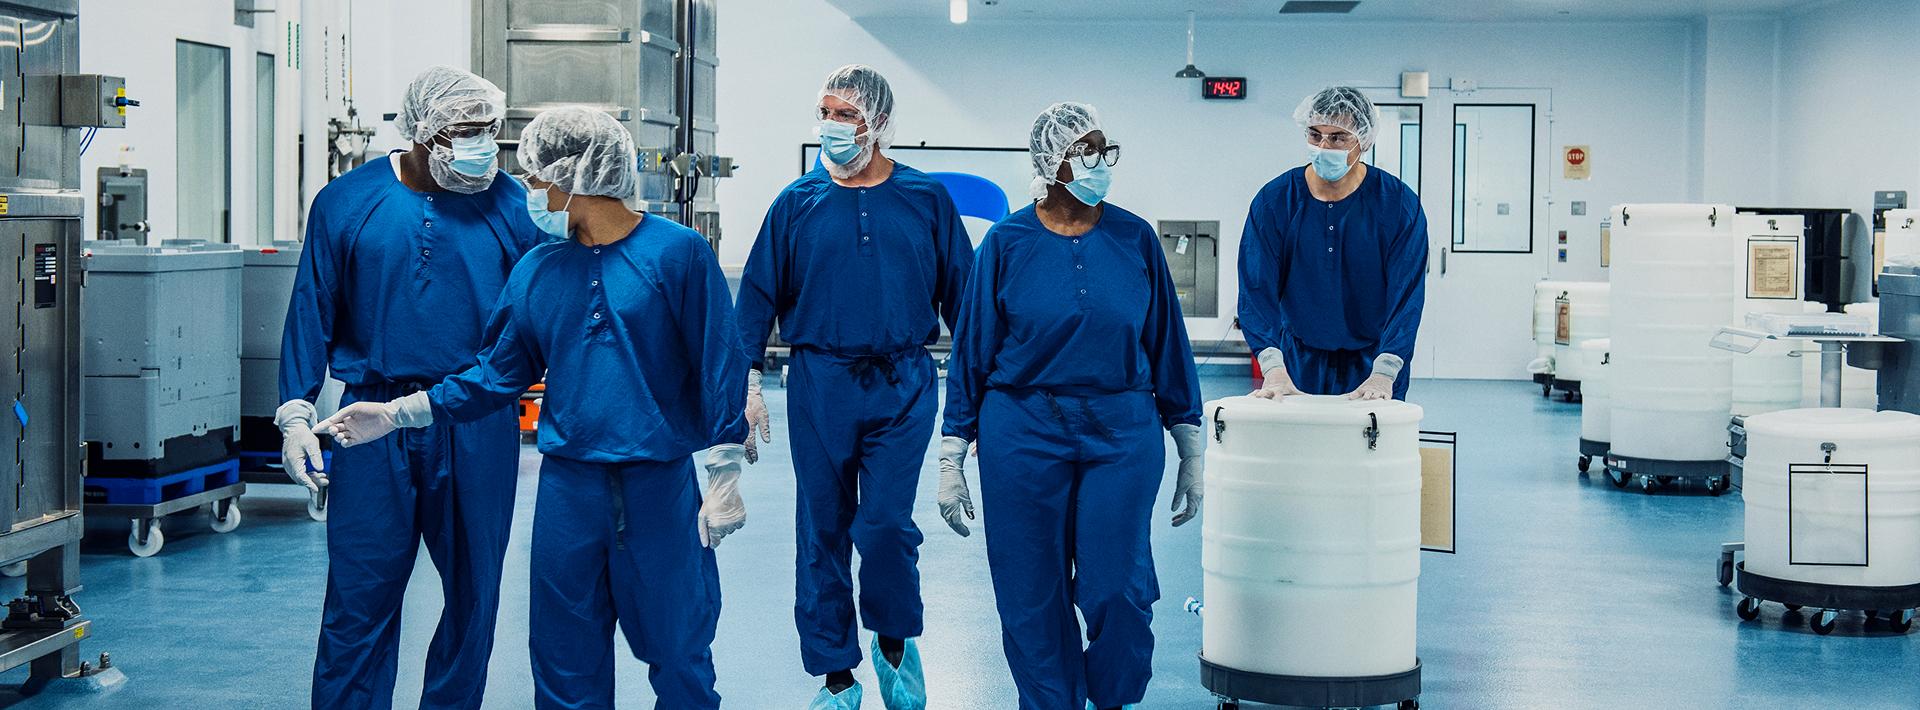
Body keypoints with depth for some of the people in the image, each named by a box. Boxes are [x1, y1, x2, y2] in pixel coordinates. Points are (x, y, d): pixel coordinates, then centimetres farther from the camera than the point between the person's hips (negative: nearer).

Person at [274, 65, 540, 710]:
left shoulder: (510, 206, 2)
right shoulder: (347, 202, 3)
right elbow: (312, 310, 5)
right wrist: (296, 413, -2)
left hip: (478, 429, 1)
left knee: (473, 592, 9)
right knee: (359, 594, 0)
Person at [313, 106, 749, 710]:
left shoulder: (677, 253, -6)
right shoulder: (537, 271, 8)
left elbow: (720, 366, -7)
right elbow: (498, 375, 11)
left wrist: (724, 482, -9)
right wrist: (397, 414, 3)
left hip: (660, 487, -4)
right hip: (568, 488, 4)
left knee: (680, 651, 2)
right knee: (566, 660, 11)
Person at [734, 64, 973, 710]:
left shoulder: (927, 200, 4)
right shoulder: (797, 203, 4)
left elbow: (960, 294, 7)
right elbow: (758, 295, 5)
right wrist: (748, 382, -3)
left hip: (903, 385, -1)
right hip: (820, 384, 1)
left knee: (886, 523, -10)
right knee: (823, 530, 5)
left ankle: (894, 641, 18)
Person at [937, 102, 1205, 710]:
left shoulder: (1135, 239, 3)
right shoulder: (1007, 243, -1)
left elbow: (1166, 342, 7)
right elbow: (972, 349, 3)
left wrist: (1191, 448, 7)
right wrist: (951, 459, 0)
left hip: (1122, 436, 1)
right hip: (1023, 436, 0)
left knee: (1118, 590, -4)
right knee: (1034, 601, 4)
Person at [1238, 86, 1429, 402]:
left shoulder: (1399, 204, -9)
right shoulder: (1273, 201, -7)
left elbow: (1407, 296, -13)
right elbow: (1257, 289, -12)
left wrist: (1382, 375, -25)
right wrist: (1273, 369, -25)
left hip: (1369, 362, -1)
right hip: (1298, 361, 1)